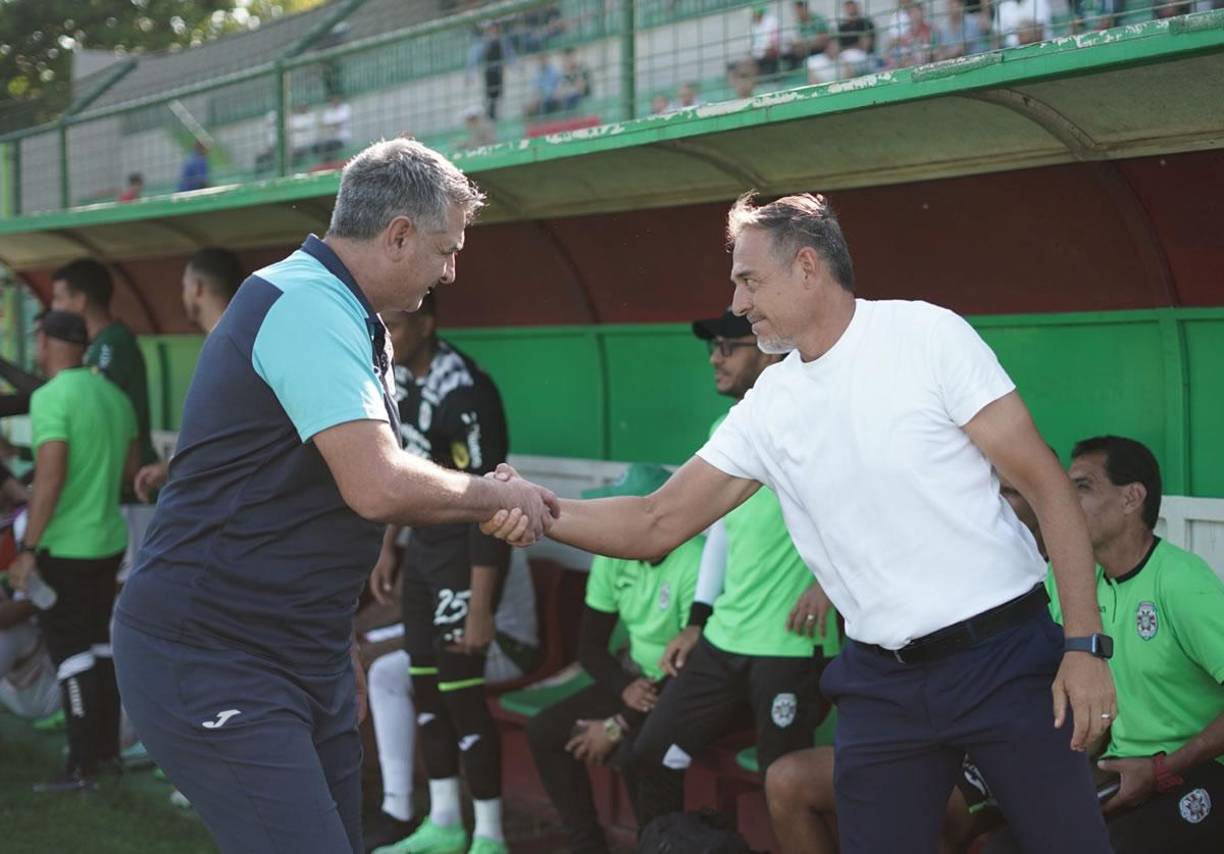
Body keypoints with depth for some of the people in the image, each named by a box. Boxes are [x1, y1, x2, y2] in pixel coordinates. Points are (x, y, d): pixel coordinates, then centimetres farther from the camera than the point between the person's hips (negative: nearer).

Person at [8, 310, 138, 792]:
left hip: (66, 548, -7)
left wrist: (27, 549, -18)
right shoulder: (113, 394, 7)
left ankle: (83, 767, 2)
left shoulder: (51, 397, -16)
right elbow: (129, 469, 16)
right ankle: (108, 747, 25)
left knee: (71, 652, -1)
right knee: (100, 643, 18)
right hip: (110, 540, 7)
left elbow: (49, 480, -22)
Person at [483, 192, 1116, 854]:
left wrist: (1084, 645, -14)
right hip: (882, 683, 4)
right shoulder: (766, 412, 7)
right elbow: (656, 525, 8)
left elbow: (1046, 486, -7)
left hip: (1003, 656, -4)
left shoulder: (927, 335, -7)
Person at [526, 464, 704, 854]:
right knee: (544, 731, -5)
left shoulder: (694, 565, -26)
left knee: (636, 752, -32)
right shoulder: (613, 557, -4)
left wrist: (619, 724, -21)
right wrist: (624, 687, -17)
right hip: (639, 680, 8)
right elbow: (590, 646, 5)